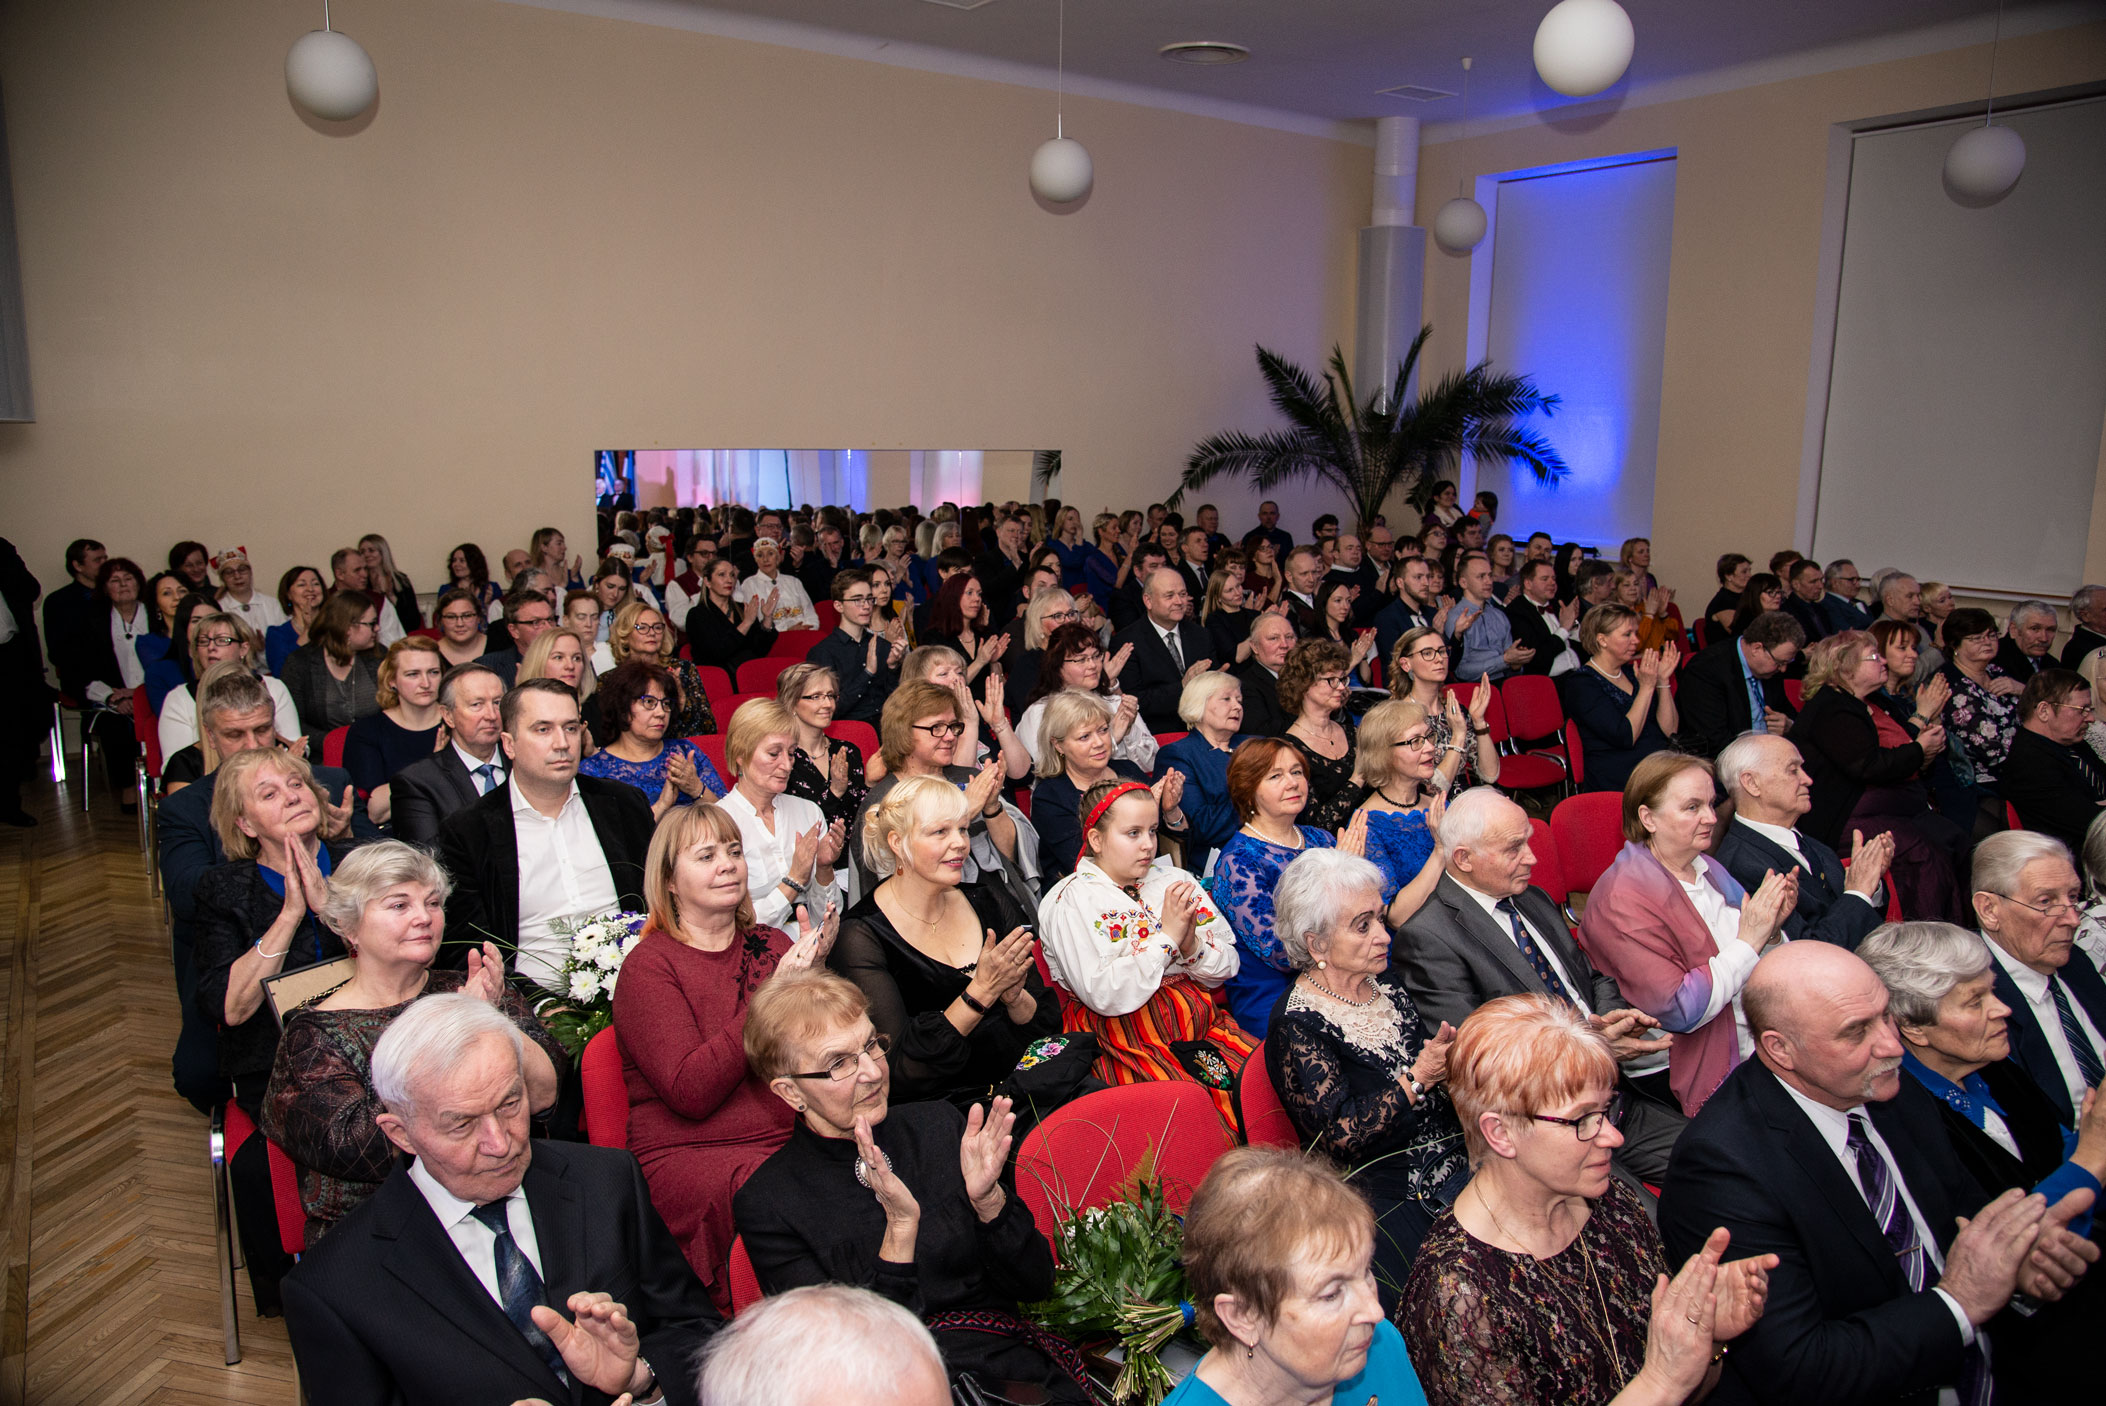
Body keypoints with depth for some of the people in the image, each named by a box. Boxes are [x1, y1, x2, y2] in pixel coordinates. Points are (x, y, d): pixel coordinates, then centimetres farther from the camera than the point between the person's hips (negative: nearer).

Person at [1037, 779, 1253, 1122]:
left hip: (1203, 1024, 6)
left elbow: (1227, 967, 12)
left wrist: (1192, 944, -9)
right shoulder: (1070, 901, -4)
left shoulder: (1173, 880, 13)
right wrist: (1167, 937, -13)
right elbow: (1103, 996, -16)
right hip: (1125, 1039, -5)